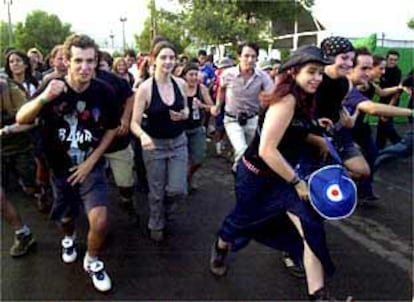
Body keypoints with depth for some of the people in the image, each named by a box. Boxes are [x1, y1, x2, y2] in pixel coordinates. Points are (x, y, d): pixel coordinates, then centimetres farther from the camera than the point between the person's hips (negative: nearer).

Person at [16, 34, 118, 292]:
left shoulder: (104, 92, -15)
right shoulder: (53, 87, -15)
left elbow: (111, 129, -2)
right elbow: (21, 119, -20)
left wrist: (91, 160, -9)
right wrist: (43, 98, -40)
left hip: (91, 165, -1)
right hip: (60, 167, 1)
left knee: (100, 221, -16)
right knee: (67, 217, 20)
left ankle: (92, 262, 15)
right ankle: (69, 238, 57)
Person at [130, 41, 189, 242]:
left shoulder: (180, 84, -3)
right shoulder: (145, 88, -15)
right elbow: (134, 123, -15)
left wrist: (183, 115, -10)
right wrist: (143, 135, -37)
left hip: (178, 142, 3)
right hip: (154, 144, -3)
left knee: (177, 190, -1)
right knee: (157, 192, 8)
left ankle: (164, 211, 34)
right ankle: (156, 226, 35)